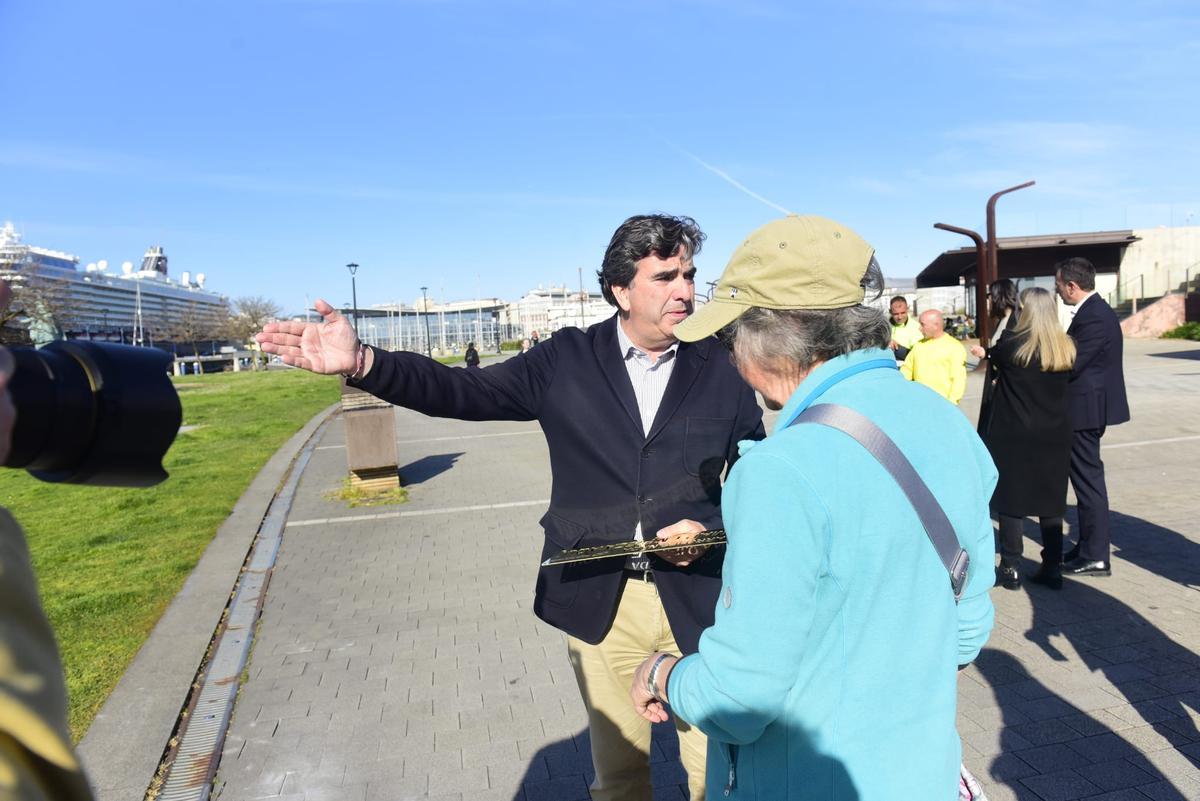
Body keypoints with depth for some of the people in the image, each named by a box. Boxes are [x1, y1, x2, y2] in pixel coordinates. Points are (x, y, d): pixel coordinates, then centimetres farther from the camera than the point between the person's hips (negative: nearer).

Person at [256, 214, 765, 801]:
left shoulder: (721, 368, -1)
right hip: (599, 598, 0)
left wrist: (713, 528, -15)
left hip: (695, 597, 0)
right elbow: (466, 392, -8)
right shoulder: (567, 361, -2)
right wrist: (362, 362, -21)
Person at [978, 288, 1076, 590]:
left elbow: (994, 358, 7)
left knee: (1011, 501, 4)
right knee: (1051, 501, 11)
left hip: (1014, 435, -4)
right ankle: (1053, 568, 18)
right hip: (1054, 437, 5)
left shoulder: (1012, 344, -13)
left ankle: (1010, 569, 9)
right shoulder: (1067, 348, 2)